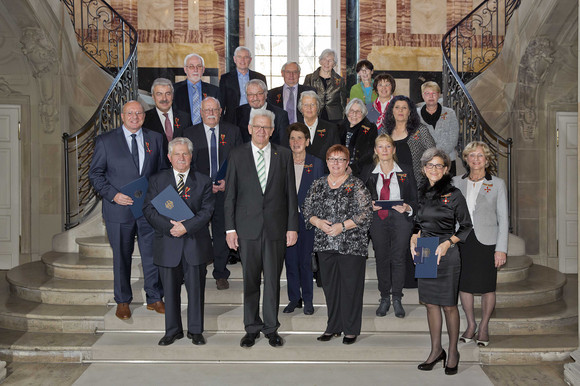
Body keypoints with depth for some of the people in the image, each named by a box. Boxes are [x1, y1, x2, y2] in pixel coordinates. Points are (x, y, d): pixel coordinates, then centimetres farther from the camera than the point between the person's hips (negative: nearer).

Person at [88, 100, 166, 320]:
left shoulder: (155, 139, 8)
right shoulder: (105, 141, 2)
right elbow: (95, 174, 2)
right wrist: (113, 195, -12)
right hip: (119, 209, -1)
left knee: (153, 255, 7)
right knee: (121, 258, 10)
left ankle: (154, 298, 25)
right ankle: (122, 301, 27)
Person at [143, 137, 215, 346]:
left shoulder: (203, 181, 5)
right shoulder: (157, 180, 7)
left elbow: (207, 210, -4)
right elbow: (149, 209, -1)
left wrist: (186, 226, -18)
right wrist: (170, 227, -15)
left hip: (195, 243, 0)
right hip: (167, 244, 1)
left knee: (196, 289, 6)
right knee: (170, 289, 9)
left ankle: (195, 330, 21)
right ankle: (173, 330, 25)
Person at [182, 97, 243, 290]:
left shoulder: (233, 131, 6)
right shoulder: (190, 133, 4)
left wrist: (228, 181, -8)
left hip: (225, 190, 1)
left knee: (222, 231, 6)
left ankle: (221, 274, 18)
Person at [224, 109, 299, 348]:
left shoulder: (284, 155, 5)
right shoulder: (237, 155, 4)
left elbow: (291, 193, 5)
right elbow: (230, 194, 3)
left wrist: (292, 227, 0)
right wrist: (230, 228, -2)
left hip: (276, 226, 0)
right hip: (247, 227, 0)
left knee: (273, 279, 6)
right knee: (250, 280, 7)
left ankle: (271, 328, 21)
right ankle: (252, 328, 21)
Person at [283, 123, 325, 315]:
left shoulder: (316, 163, 4)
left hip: (307, 217, -2)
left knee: (305, 259, 1)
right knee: (290, 259, 6)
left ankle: (307, 299, 15)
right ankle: (294, 298, 19)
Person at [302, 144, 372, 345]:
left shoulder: (356, 185, -2)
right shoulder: (318, 184, 11)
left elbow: (365, 214, -7)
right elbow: (307, 210, 11)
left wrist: (342, 226, -16)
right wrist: (318, 222, -8)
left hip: (351, 245, -4)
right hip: (325, 245, 4)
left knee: (350, 287, 1)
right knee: (329, 286, 10)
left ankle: (351, 330, 15)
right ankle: (334, 326, 24)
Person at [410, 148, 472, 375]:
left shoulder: (454, 195, -6)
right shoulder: (422, 194, 8)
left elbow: (466, 227, -2)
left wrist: (447, 244, -14)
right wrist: (414, 240, 1)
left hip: (446, 256, -5)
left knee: (448, 305, 2)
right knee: (430, 303, 11)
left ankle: (453, 351, 20)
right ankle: (436, 350, 24)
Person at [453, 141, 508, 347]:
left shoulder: (497, 184, 2)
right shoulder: (457, 182, 8)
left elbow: (503, 218, 1)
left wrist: (501, 248, -5)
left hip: (486, 241, -2)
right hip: (461, 240, 2)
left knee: (487, 287, 3)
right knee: (464, 284, 7)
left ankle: (484, 328, 22)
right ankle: (471, 325, 26)